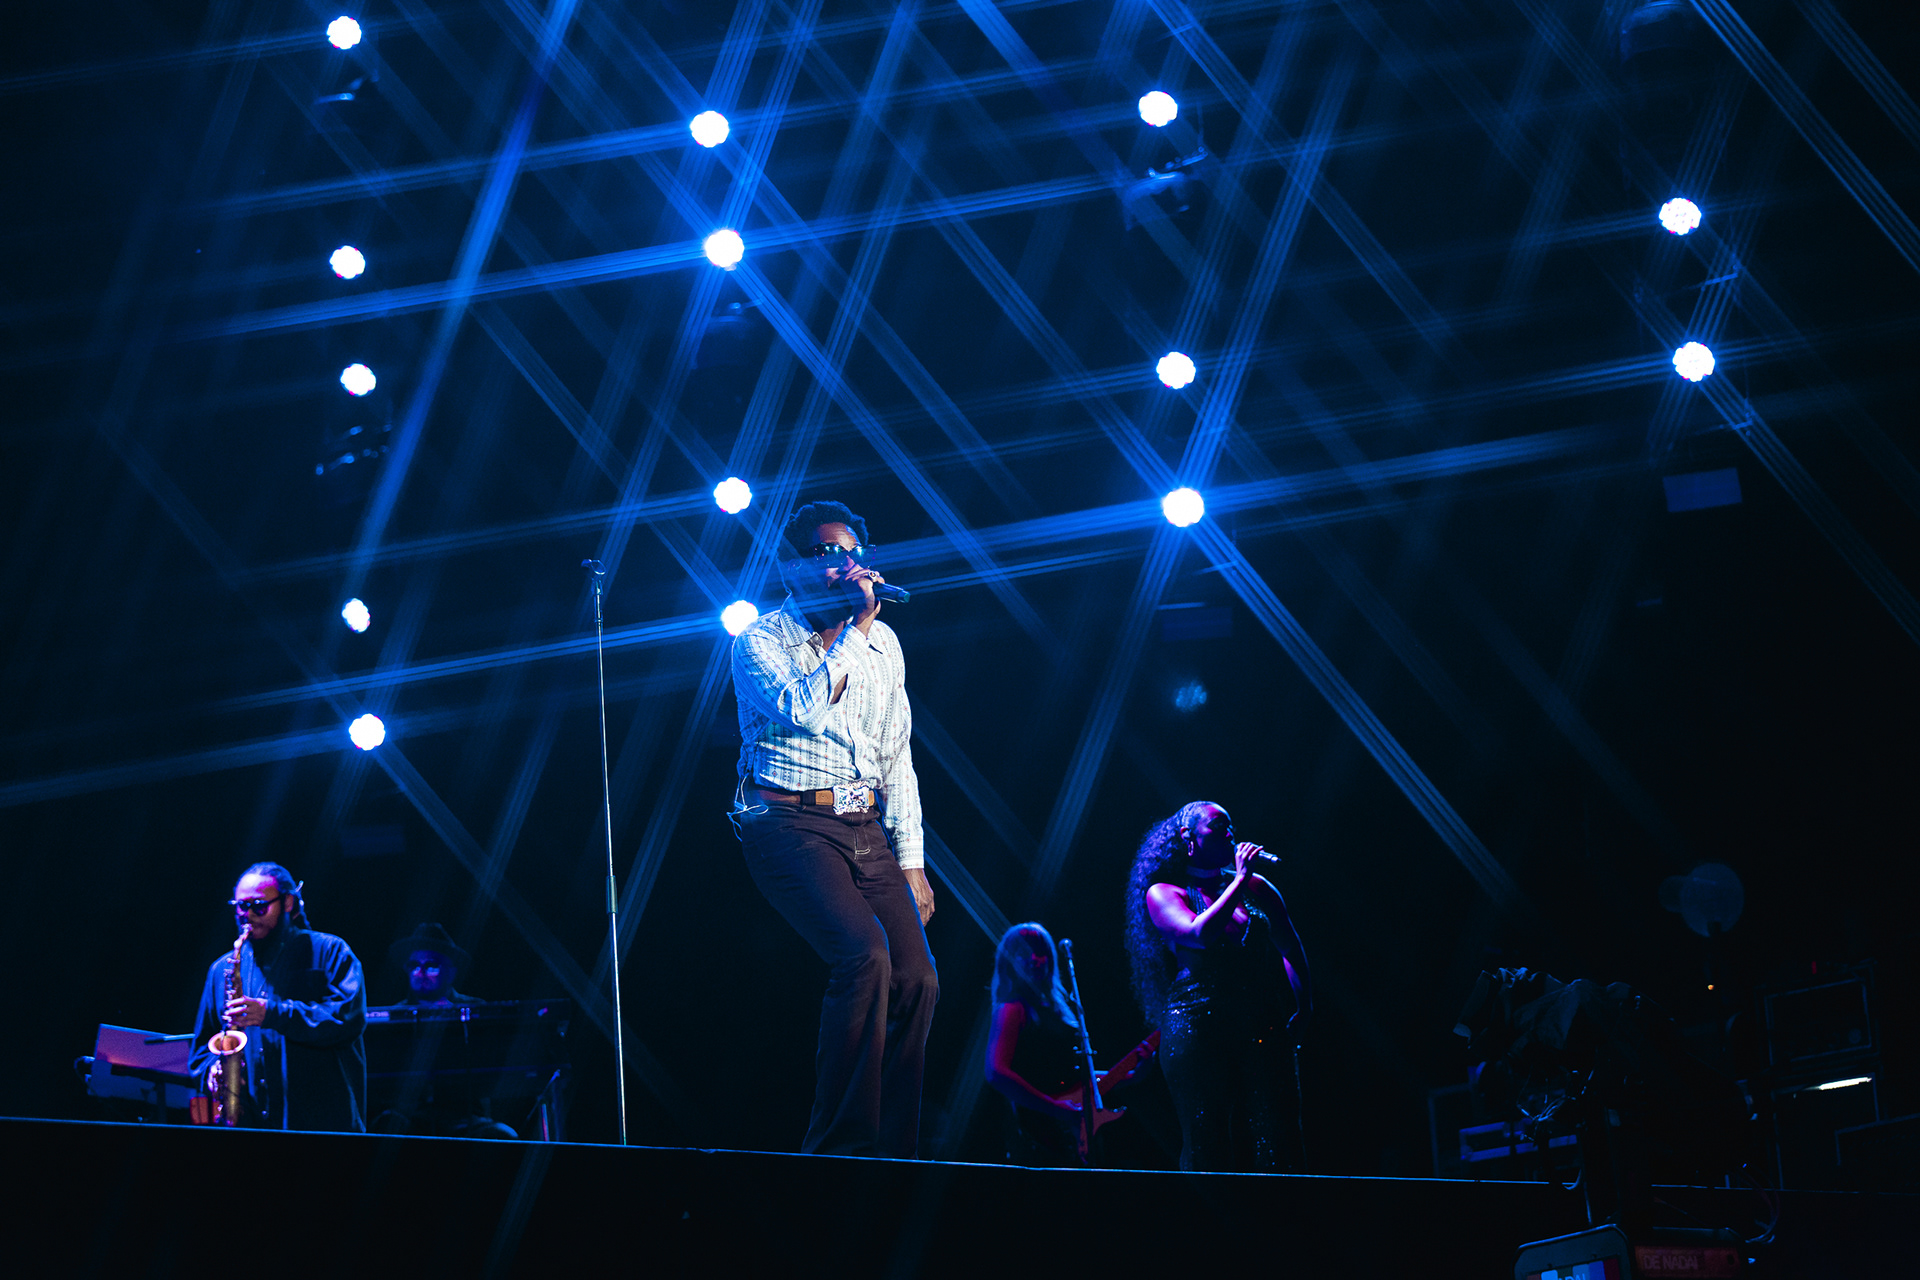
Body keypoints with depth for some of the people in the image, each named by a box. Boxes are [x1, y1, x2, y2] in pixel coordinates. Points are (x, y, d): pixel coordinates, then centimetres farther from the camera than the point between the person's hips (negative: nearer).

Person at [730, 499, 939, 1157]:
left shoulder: (883, 642, 14)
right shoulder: (759, 642, -2)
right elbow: (803, 710, -22)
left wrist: (911, 865, 13)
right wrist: (855, 630, -15)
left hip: (866, 830, 6)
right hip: (790, 825, -6)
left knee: (917, 979, -9)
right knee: (864, 954, -26)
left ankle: (892, 1157, 2)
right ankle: (842, 1146, -18)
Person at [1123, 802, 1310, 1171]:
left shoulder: (1256, 888, 16)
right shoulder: (1163, 894, 5)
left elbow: (1291, 949, 20)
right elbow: (1200, 934, -14)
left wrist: (1303, 1009, 7)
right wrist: (1239, 881, -10)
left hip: (1259, 1030, 3)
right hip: (1198, 1032, -3)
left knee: (1278, 1147, -8)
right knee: (1207, 1149, -6)